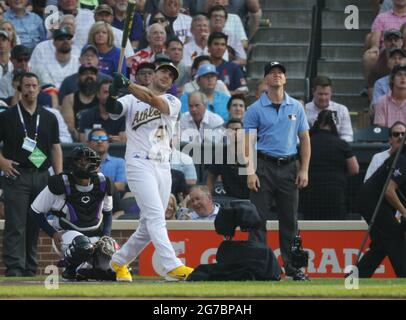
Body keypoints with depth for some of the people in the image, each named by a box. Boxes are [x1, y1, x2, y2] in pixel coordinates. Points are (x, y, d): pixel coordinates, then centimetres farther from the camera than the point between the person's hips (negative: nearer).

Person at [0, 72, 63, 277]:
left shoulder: (49, 118, 15)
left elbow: (56, 148, 14)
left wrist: (59, 177, 5)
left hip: (42, 176, 4)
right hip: (16, 175, -4)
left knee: (35, 226, 6)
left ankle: (30, 269, 11)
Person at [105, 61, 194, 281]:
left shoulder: (173, 102, 11)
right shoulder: (131, 100, 9)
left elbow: (155, 101, -10)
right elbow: (113, 109, -10)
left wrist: (127, 85, -20)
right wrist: (113, 92, -31)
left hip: (163, 167, 4)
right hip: (139, 163, -4)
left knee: (148, 226, 7)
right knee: (155, 216, -18)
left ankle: (119, 261, 25)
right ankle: (171, 266, -28)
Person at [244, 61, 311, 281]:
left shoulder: (296, 107, 10)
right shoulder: (255, 109, 2)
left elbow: (305, 139, 12)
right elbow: (248, 141, -3)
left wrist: (304, 170, 3)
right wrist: (250, 171, -13)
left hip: (289, 167, 3)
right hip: (264, 166, -3)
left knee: (290, 219, 5)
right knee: (258, 219, -5)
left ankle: (292, 266, 10)